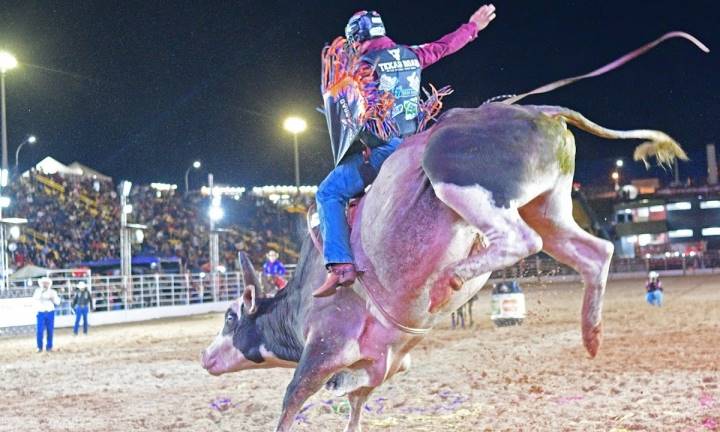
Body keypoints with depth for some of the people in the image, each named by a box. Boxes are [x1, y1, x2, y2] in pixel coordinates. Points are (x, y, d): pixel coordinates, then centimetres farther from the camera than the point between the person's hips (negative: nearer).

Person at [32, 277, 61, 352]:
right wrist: (41, 291, -21)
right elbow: (35, 298, -13)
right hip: (41, 313, -1)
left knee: (50, 331, 3)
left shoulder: (53, 292, 8)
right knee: (39, 331, -7)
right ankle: (39, 347, 7)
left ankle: (49, 347, 13)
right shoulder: (38, 291, 5)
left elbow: (58, 302, 2)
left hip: (50, 313, 1)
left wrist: (53, 297, -14)